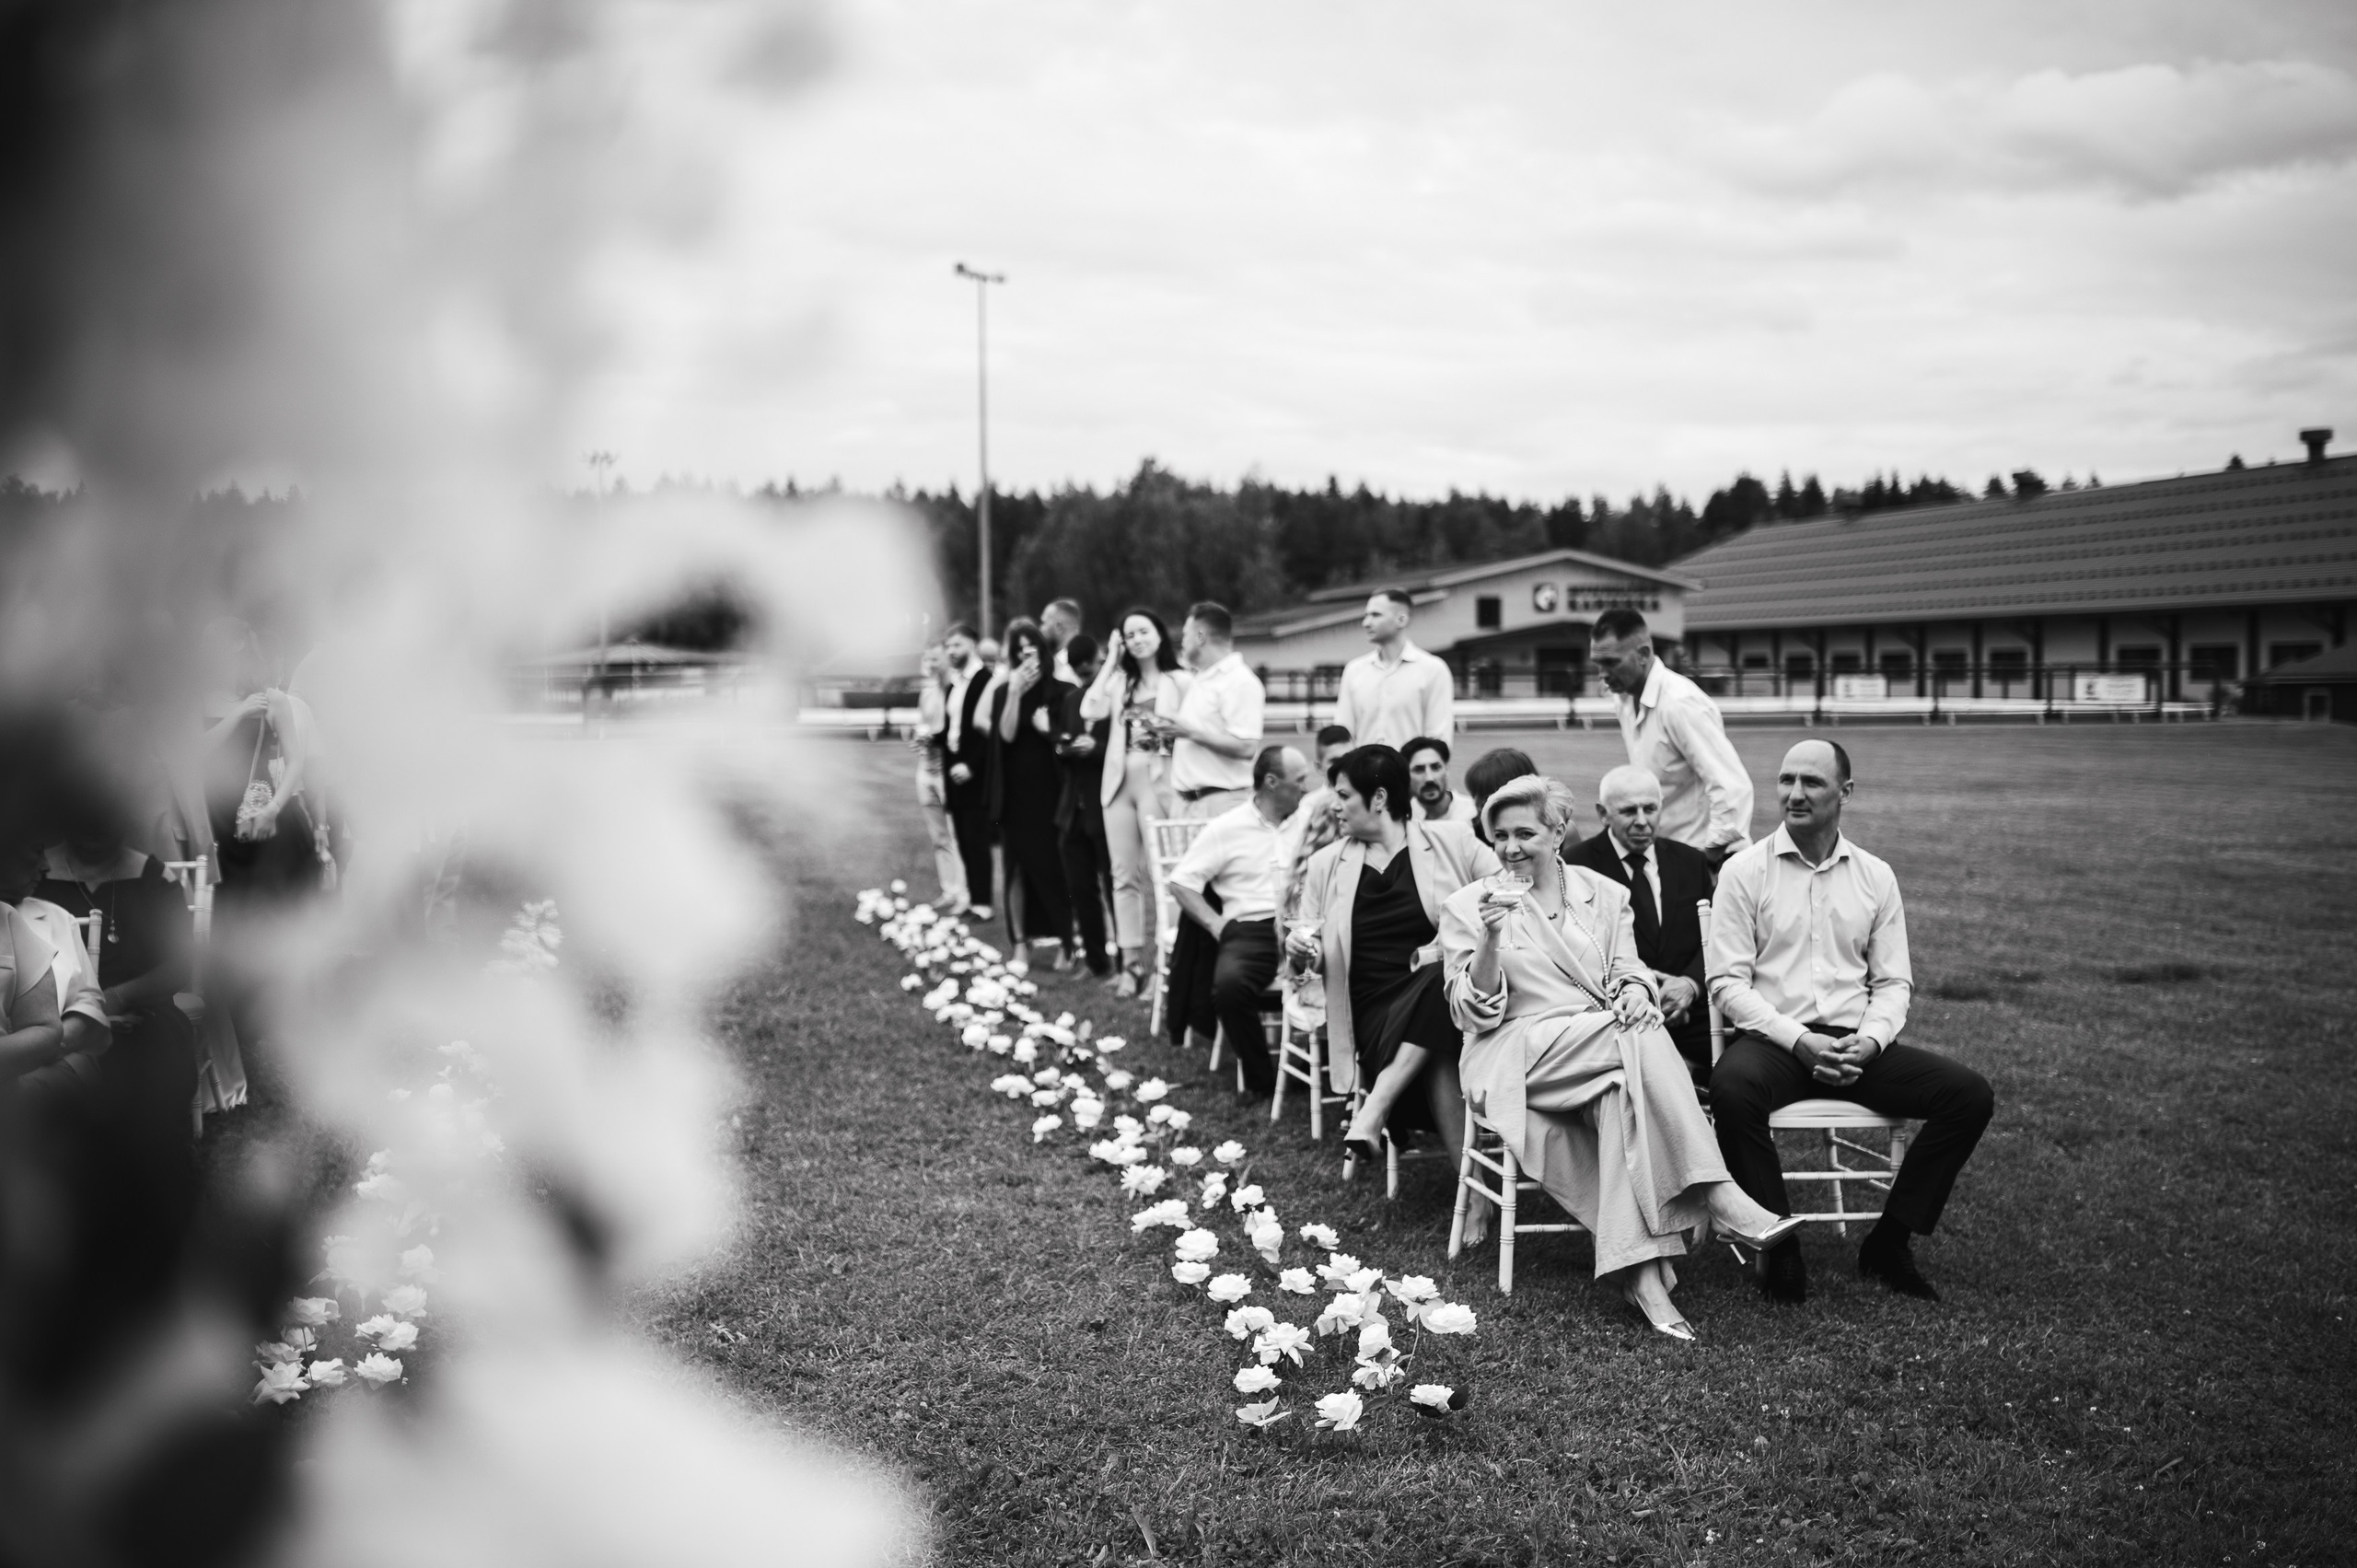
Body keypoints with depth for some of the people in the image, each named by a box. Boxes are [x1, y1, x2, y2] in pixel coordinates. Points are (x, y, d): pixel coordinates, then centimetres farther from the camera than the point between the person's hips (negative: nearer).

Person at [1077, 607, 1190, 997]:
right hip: (1119, 782, 5)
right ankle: (1131, 963, 13)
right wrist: (1110, 661, 1)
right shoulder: (1120, 680, 13)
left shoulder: (1180, 681, 1)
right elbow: (1090, 711, -3)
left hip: (1159, 784, -5)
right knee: (1124, 876, 7)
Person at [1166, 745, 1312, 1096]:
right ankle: (1260, 1078, -11)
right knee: (1229, 983, -33)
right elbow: (1181, 882, 7)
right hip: (1250, 927, -2)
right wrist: (1217, 925, -2)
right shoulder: (1227, 828, 7)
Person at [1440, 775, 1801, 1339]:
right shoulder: (1467, 906, 7)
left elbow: (1628, 973, 12)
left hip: (1605, 1051, 3)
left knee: (1623, 1092, -33)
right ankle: (1718, 1195, -33)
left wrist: (1634, 991, -13)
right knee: (1642, 1040, -29)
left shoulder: (1603, 895, 17)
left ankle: (1644, 1273, -40)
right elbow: (1476, 1014, -1)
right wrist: (1491, 939, -17)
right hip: (1518, 1061, -3)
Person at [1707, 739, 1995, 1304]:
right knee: (1732, 1089, -37)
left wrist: (1870, 1040, -10)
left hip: (1856, 1045, 4)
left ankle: (1889, 1242, -3)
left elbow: (1894, 981, 11)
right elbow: (1728, 982, -4)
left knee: (1970, 1094, -16)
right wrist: (1797, 1040, -17)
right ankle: (1779, 1248, -18)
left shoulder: (1875, 877, 13)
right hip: (1772, 1039, -3)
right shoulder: (1744, 871, 2)